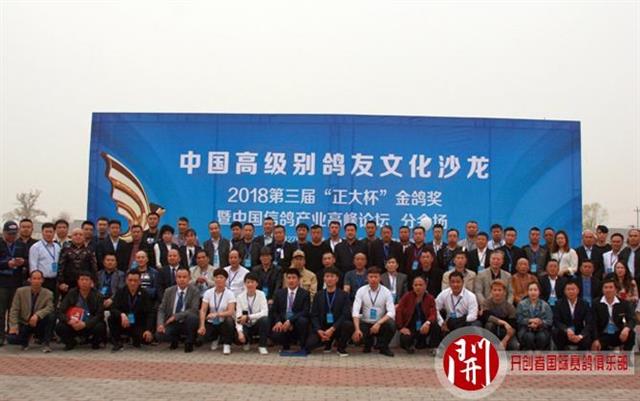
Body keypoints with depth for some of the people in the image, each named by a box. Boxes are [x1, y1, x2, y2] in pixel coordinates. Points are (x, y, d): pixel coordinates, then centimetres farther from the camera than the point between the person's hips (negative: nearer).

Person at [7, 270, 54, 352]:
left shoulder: (48, 294, -7)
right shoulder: (20, 291, -4)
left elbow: (50, 308, -23)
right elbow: (14, 310, -6)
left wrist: (37, 315, -42)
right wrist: (14, 326, -19)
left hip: (39, 324, -1)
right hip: (24, 324, 1)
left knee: (51, 316, -31)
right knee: (12, 338, -26)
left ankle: (45, 343, -15)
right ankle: (25, 340, 13)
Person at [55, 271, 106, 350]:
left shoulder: (97, 295, -6)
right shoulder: (71, 293, -1)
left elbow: (100, 315, -13)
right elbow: (60, 312, -5)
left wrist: (85, 324, -28)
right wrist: (69, 321, -26)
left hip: (90, 325, -2)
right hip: (73, 325, 2)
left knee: (100, 327, -33)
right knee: (59, 327, -26)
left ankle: (95, 343, 4)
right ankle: (71, 343, 8)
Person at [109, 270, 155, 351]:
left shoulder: (144, 294, -6)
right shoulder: (120, 292, -3)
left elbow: (150, 314, -12)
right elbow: (113, 309, -14)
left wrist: (149, 330, -27)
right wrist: (122, 314, -37)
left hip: (139, 326, -1)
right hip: (123, 324, 1)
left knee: (148, 338, -29)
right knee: (111, 318, -28)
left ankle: (136, 340, 9)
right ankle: (117, 343, -8)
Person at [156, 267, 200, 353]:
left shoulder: (195, 291, -8)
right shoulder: (169, 291, 2)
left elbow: (193, 310, -18)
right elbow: (161, 310, 0)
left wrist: (175, 316, -24)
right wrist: (160, 324, -19)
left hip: (186, 323, -2)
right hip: (171, 323, 3)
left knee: (192, 316, -35)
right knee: (159, 335, -25)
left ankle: (189, 343, -8)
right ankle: (175, 340, 12)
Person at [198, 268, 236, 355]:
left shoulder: (229, 293, -11)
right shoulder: (208, 292, -4)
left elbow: (231, 312, -21)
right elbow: (203, 310, -8)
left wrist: (216, 314, -37)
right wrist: (202, 326, -22)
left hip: (224, 322, -3)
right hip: (211, 322, 3)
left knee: (229, 320, -36)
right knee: (203, 334, -24)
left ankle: (227, 344, -11)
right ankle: (215, 338, 15)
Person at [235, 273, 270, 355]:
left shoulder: (261, 294, -10)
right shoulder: (240, 297, -7)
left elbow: (265, 313, -22)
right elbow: (238, 318, -13)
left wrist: (248, 317, -29)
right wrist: (240, 332, -29)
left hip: (258, 324, -1)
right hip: (246, 326, 1)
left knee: (265, 319, -34)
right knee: (236, 336, -31)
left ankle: (262, 346, -14)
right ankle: (247, 341, 9)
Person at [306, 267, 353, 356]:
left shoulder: (344, 295, -1)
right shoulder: (318, 295, 7)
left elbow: (346, 314, -12)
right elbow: (314, 315, 3)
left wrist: (332, 329, -22)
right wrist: (319, 330, -15)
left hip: (338, 328, -1)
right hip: (322, 329, 2)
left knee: (348, 324, -34)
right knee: (309, 345, -24)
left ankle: (341, 348, -5)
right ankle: (328, 342, 11)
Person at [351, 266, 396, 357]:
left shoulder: (386, 292, -8)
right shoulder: (361, 291, -7)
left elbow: (391, 312, -17)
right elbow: (355, 311, -15)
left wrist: (378, 323, -31)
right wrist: (357, 329, -29)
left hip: (380, 324, -1)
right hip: (365, 324, 1)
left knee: (391, 325, -33)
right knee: (356, 336, -29)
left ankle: (383, 347, -1)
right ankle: (368, 344, 11)